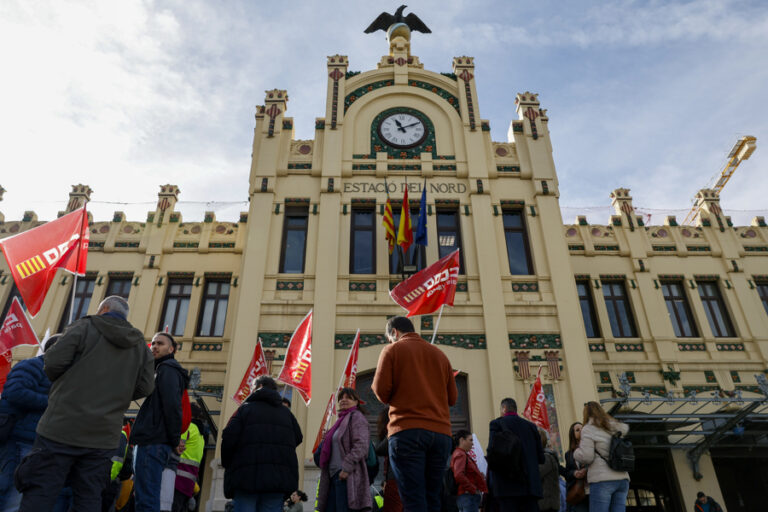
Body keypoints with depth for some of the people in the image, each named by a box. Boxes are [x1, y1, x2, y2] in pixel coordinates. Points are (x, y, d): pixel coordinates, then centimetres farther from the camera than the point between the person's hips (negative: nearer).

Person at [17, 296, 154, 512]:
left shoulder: (85, 327, 0)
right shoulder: (140, 345, 10)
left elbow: (53, 364, -8)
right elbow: (145, 387, 4)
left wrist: (65, 384, 13)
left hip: (62, 430, -4)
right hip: (103, 438, 4)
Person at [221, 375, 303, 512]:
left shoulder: (245, 408, 4)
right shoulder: (286, 412, 17)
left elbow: (229, 438, -4)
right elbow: (297, 438, 16)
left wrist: (227, 464, 11)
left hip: (247, 475, -3)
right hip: (279, 478, 3)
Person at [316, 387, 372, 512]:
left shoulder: (356, 417, -4)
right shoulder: (342, 420, 24)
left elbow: (361, 445, -17)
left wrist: (347, 467, -22)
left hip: (346, 475, -9)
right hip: (333, 474, 9)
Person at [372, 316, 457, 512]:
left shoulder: (392, 349, 6)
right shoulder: (439, 353, 19)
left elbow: (381, 391, -4)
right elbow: (452, 397, 17)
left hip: (407, 431, -4)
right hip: (441, 432, 5)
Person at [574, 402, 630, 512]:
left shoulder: (588, 429, -2)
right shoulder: (614, 427, 18)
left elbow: (586, 457, -9)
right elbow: (625, 428, 43)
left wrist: (577, 452, 10)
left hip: (602, 479, -7)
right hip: (622, 479, 7)